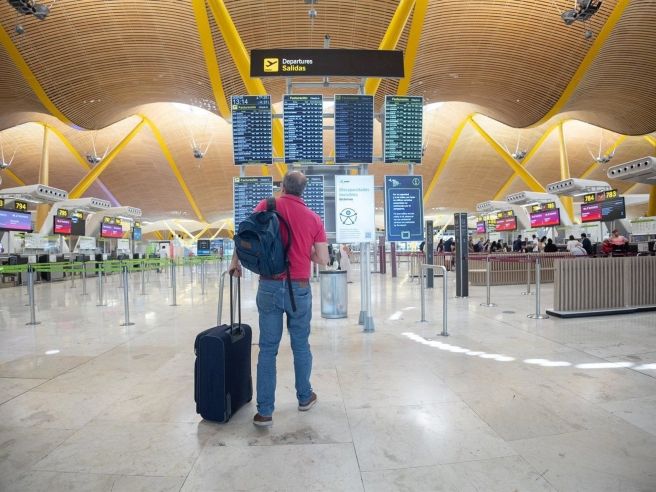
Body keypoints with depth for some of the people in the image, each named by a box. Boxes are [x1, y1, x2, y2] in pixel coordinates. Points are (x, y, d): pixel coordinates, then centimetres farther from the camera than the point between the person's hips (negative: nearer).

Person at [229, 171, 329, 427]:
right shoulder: (314, 218, 1)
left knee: (267, 349, 8)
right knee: (301, 346, 17)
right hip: (299, 289, 1)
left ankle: (264, 412, 15)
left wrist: (235, 262, 11)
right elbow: (323, 260, 0)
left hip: (270, 286, 0)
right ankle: (305, 397, 34)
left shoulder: (266, 206, 0)